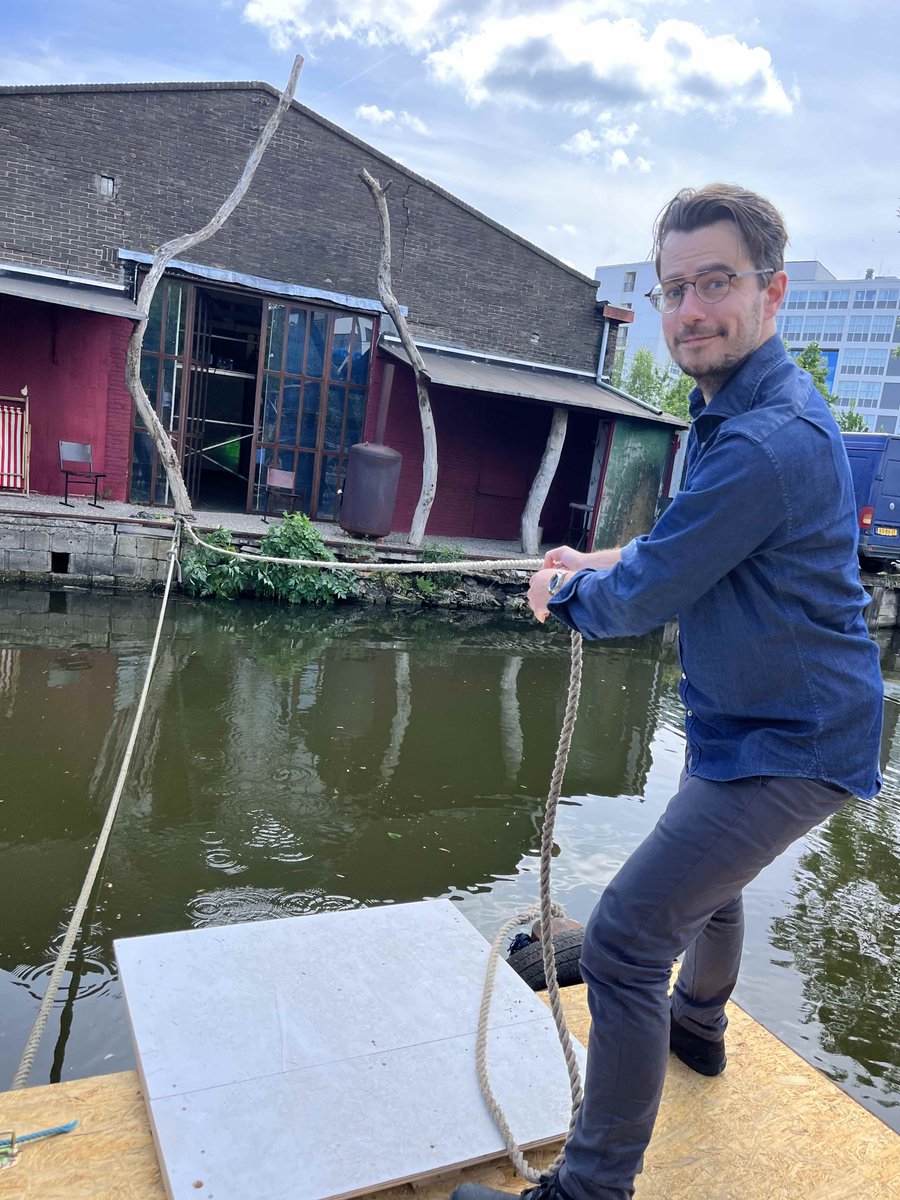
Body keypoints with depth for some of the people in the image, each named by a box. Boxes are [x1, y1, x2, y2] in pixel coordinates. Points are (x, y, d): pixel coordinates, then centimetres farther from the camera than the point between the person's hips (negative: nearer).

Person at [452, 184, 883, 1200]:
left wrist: (565, 594, -3)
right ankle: (697, 1026, 58)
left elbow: (641, 601, -23)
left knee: (624, 938, -11)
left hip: (786, 748, -11)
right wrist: (604, 562, 4)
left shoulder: (766, 442, -29)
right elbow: (700, 542, 19)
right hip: (762, 724, 11)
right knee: (704, 877, 31)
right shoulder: (739, 409, 6)